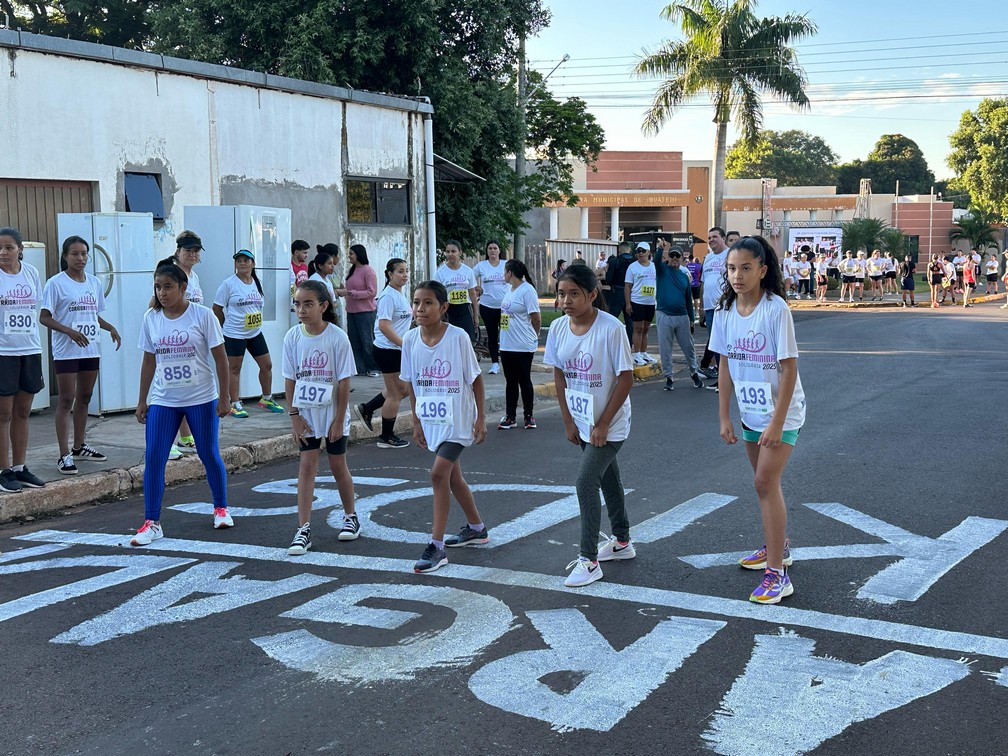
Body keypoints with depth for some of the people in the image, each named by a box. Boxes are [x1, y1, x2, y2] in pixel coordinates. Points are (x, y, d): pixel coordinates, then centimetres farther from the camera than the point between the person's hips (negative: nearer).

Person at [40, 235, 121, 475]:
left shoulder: (94, 283, 9)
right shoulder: (56, 283, -9)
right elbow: (44, 317, -12)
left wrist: (111, 328, 1)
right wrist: (70, 331, -24)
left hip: (91, 349, 6)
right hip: (66, 352, -6)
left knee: (84, 398, 15)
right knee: (66, 401, -5)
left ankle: (79, 447, 27)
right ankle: (64, 455, -3)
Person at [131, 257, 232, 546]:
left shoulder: (202, 315, -9)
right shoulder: (151, 318, 1)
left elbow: (220, 358, -4)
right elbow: (149, 361, 9)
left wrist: (224, 397, -6)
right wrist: (142, 400, 9)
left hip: (201, 399, -2)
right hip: (162, 401, 3)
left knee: (209, 455, 8)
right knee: (153, 457, -6)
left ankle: (221, 508, 29)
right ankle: (151, 522, 1)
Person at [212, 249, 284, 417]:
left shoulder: (257, 283, 7)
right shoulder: (228, 284, -10)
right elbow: (217, 308, -6)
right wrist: (228, 325, 3)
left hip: (255, 333, 6)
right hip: (234, 335, -6)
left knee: (267, 365, 10)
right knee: (234, 369, 2)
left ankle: (266, 399, 26)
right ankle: (235, 404, 11)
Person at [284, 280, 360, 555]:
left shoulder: (337, 337, -15)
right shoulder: (293, 337, -6)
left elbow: (344, 382, -11)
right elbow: (290, 379, 0)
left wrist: (339, 420, -11)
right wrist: (294, 416, -4)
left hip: (333, 413, -2)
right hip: (305, 412, 2)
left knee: (338, 466, 10)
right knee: (306, 465, -2)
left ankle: (350, 517, 31)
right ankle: (303, 529, -1)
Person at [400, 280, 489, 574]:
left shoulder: (458, 337, -15)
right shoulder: (410, 340, -3)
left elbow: (476, 378, -7)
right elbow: (412, 384, 8)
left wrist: (481, 418, -7)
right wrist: (416, 422, 9)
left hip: (458, 418, -6)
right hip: (432, 420, 6)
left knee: (439, 473, -15)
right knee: (452, 476, 17)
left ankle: (436, 546, -10)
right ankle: (476, 528, 38)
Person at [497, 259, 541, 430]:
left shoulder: (527, 290, -14)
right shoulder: (510, 289, 11)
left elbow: (536, 318, -12)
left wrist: (533, 336, 0)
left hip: (523, 346, -8)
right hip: (506, 344, 8)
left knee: (524, 380, 2)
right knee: (510, 381, 10)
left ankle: (529, 416, 13)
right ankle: (510, 417, 16)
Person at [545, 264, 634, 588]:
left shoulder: (610, 328, -21)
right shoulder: (558, 328, -4)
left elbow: (626, 378, -18)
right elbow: (559, 375, 5)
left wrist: (603, 424, -17)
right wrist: (568, 421, 3)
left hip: (610, 423, -6)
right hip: (581, 421, 6)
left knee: (585, 482, -13)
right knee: (607, 478, 20)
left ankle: (589, 559, -4)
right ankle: (622, 542, 38)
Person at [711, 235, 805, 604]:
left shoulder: (775, 308, -21)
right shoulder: (725, 310, -3)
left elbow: (789, 368, -20)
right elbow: (725, 365, 4)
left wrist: (777, 422, -21)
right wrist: (724, 416, 2)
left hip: (781, 411, -6)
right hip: (750, 411, 6)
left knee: (766, 481, -12)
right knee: (765, 481, 18)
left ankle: (777, 573, -9)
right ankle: (778, 545, 38)